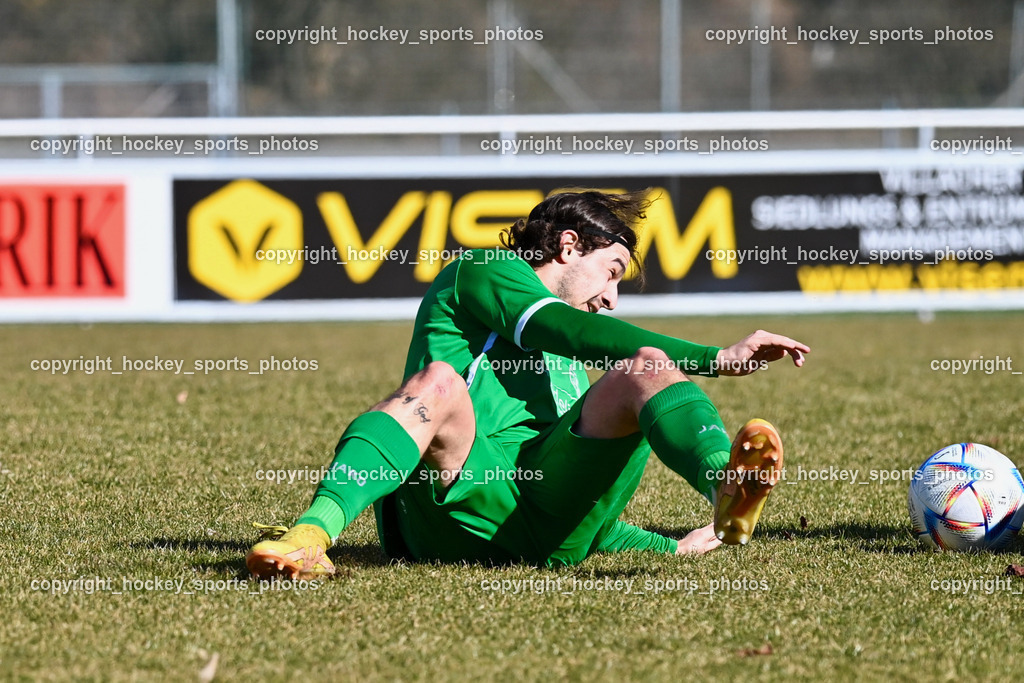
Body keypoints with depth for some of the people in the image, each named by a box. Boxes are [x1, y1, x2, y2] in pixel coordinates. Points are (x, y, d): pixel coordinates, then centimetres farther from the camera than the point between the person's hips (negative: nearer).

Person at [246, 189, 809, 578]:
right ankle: (313, 534, -57)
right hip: (457, 518, -5)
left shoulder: (567, 370, 41)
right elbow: (573, 331, -1)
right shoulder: (480, 272, 18)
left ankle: (729, 493, -46)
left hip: (550, 533, 5)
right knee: (439, 384, -35)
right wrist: (716, 360, -6)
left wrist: (671, 547, 33)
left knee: (645, 367, -13)